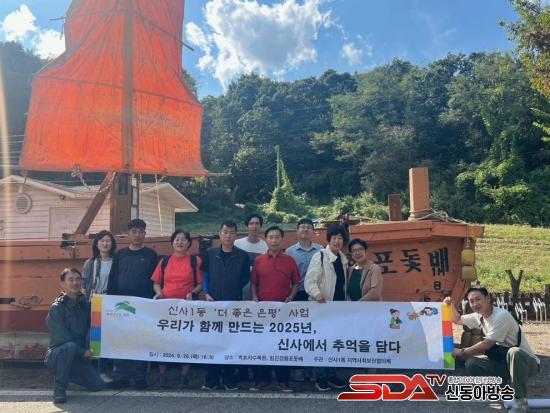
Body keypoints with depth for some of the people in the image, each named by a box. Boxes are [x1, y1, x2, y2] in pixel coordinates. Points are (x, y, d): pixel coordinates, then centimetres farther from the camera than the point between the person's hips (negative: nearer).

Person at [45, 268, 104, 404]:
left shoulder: (85, 305, 4)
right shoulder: (56, 308, -13)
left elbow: (90, 329, 3)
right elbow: (61, 337, -17)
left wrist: (88, 349, -14)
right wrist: (83, 351, -16)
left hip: (78, 356, 6)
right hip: (57, 354, -6)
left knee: (98, 385, -5)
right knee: (70, 347, -38)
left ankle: (66, 375, 21)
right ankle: (60, 388, -20)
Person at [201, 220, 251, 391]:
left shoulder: (242, 256, 2)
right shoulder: (210, 253, 5)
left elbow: (246, 278, 6)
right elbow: (204, 275, 7)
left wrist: (235, 290, -3)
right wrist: (206, 293, -4)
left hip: (234, 303, -1)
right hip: (213, 302, 1)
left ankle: (228, 378, 17)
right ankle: (211, 379, 14)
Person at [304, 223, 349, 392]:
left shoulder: (343, 259, 9)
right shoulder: (319, 256, -11)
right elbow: (309, 281, -20)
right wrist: (317, 294, -38)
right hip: (322, 306, -6)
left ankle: (332, 375, 25)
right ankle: (320, 378, 13)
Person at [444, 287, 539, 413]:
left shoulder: (502, 316, -24)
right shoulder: (478, 317, 0)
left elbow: (487, 344, -25)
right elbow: (457, 319, 17)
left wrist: (462, 352, -14)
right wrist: (450, 305, -1)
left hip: (527, 362, -7)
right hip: (504, 361, 7)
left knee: (514, 352, -40)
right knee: (471, 364, -13)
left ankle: (521, 400, -23)